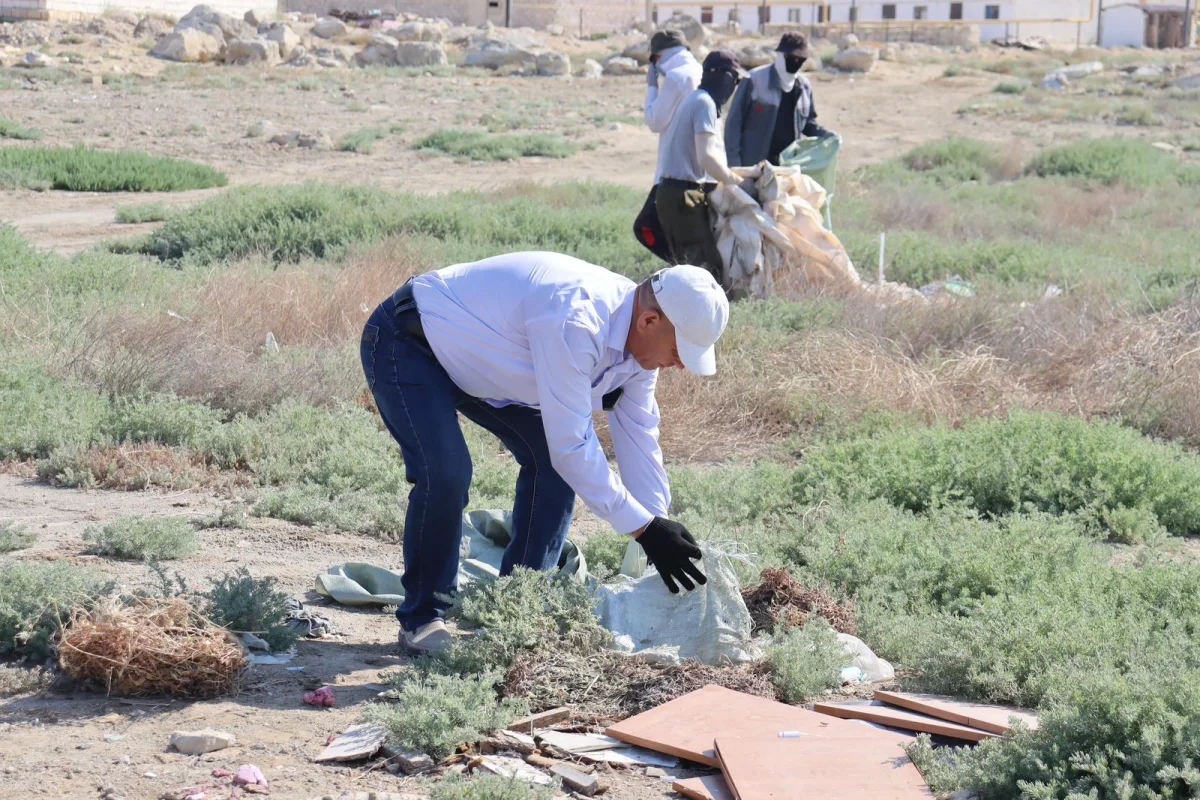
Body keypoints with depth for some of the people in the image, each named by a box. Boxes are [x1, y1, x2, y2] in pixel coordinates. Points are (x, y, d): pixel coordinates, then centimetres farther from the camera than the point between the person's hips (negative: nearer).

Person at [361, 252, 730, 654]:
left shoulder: (638, 336, -8)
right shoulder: (574, 321, -38)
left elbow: (639, 441, 0)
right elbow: (573, 445, -36)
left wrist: (661, 531, -1)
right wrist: (645, 529, -32)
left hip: (475, 360, 9)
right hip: (405, 345, -9)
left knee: (551, 459, 0)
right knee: (446, 472, -25)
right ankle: (422, 618, -6)